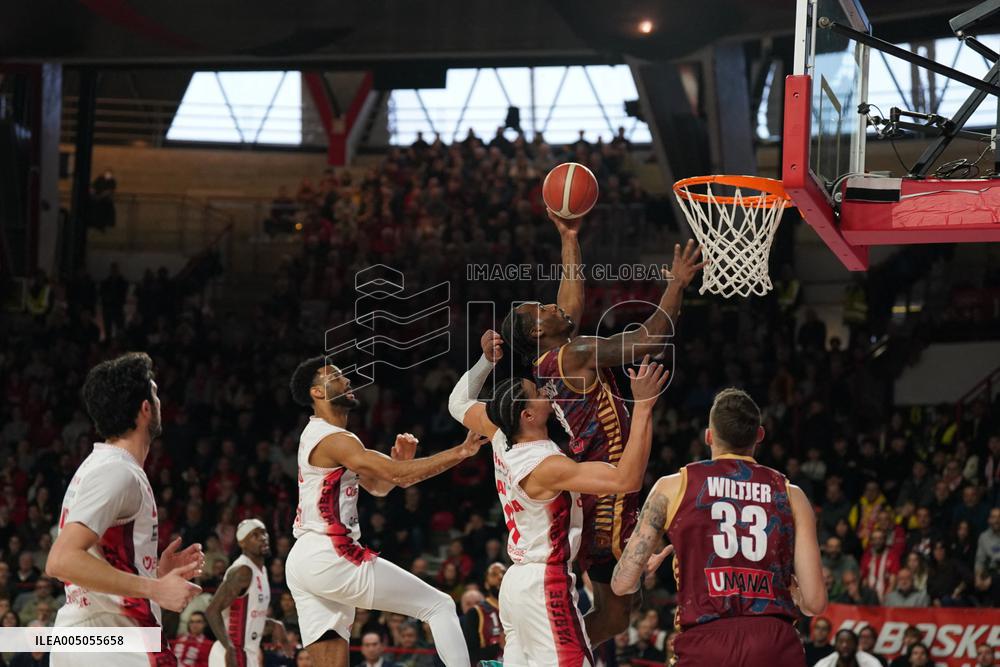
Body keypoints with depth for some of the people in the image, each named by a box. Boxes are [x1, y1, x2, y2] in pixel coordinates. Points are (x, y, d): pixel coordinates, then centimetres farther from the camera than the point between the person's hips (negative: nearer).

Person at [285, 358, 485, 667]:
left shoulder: (319, 436, 21)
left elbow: (378, 485, 24)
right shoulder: (332, 440, -11)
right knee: (440, 606, -4)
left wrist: (399, 460, 3)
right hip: (330, 557, -10)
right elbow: (399, 476, -21)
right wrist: (461, 452, -20)